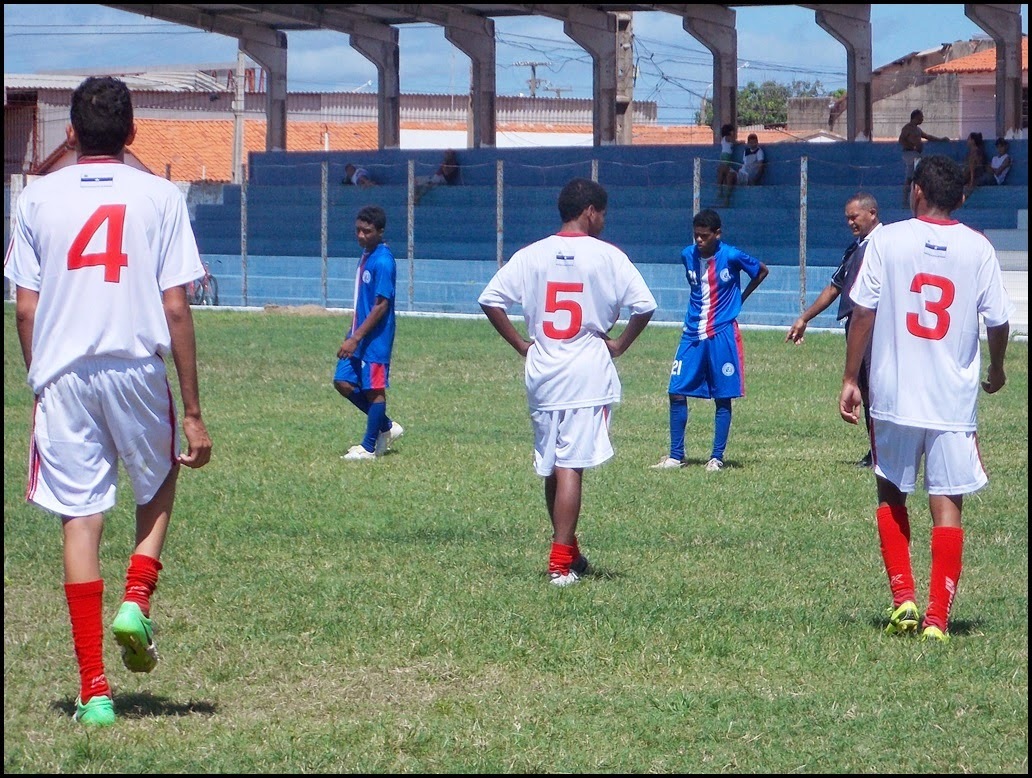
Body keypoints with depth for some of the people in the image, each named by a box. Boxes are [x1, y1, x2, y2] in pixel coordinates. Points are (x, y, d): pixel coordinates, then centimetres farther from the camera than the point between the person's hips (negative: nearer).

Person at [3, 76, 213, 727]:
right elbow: (175, 309, -3)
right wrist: (193, 412, 0)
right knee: (159, 488, 25)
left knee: (80, 520, 3)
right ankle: (138, 602, 1)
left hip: (63, 373, 1)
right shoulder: (159, 196, 1)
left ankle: (94, 689, 1)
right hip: (138, 368, -1)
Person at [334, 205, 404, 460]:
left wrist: (356, 338, -21)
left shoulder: (383, 261, -18)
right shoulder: (366, 255, 10)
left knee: (374, 389, 1)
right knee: (343, 382, 8)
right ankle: (387, 427, 22)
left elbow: (381, 306, -21)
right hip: (358, 335, 9)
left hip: (375, 338, -9)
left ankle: (369, 447, 10)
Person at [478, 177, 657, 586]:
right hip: (589, 375, -4)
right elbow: (644, 306, -11)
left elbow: (490, 300, 0)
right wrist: (619, 345, 2)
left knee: (550, 467, 15)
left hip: (542, 373, 4)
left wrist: (520, 344, 7)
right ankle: (561, 562, -11)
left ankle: (569, 552, 27)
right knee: (571, 466, -6)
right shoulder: (607, 256, -6)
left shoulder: (531, 256, 3)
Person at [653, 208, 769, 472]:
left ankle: (717, 458, 6)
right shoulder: (688, 255, 3)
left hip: (722, 334, -4)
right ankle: (676, 456, 7)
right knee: (676, 392, -1)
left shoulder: (732, 257, -10)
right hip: (692, 333, 4)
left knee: (723, 397, 0)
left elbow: (762, 271, 7)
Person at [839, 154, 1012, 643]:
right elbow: (998, 320, 4)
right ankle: (937, 618, -2)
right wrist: (997, 370, 23)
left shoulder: (887, 239, -4)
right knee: (947, 505, 3)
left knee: (891, 496, 17)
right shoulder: (978, 249, 0)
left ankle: (903, 598, 8)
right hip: (954, 400, 0)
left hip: (894, 397, 0)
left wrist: (850, 379, 3)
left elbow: (863, 313, -5)